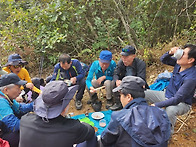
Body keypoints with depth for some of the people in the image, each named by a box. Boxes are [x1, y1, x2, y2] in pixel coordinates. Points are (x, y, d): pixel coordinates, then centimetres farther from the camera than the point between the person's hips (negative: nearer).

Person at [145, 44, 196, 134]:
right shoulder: (179, 63, -9)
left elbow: (177, 99, -31)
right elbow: (163, 60, 7)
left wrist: (157, 105, -29)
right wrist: (170, 53, -16)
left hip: (181, 103, -7)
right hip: (167, 95, 7)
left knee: (170, 110, -42)